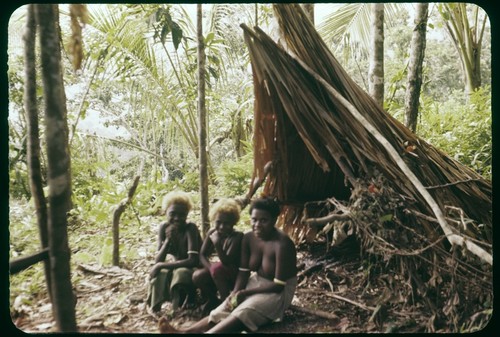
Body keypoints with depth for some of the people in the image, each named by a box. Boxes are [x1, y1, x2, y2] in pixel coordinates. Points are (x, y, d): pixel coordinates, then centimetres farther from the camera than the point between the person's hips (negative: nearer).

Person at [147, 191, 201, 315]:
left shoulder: (190, 228, -26)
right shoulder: (164, 227, -12)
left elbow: (193, 261, -32)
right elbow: (157, 260, -15)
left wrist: (161, 265, -32)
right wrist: (168, 240, -32)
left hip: (193, 269, -4)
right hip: (175, 265, 4)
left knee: (181, 273, -36)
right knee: (158, 273, -27)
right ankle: (155, 306, -11)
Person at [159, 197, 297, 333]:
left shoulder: (282, 244, -25)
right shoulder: (248, 238, -5)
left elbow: (278, 285, -24)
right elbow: (244, 271, -2)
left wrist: (245, 293, -22)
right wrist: (236, 293, -21)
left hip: (279, 292, -6)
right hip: (256, 282, 6)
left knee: (243, 313, -31)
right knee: (223, 310, -15)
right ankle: (185, 331, -29)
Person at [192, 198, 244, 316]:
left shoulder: (237, 236, -23)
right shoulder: (211, 233, -6)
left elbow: (227, 262, -29)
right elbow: (202, 255, -6)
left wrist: (217, 245, -42)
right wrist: (211, 268, -24)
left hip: (236, 276, -5)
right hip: (221, 273, 5)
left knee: (218, 268, -33)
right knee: (197, 276, -20)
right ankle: (213, 301, 8)